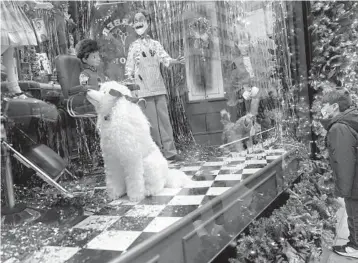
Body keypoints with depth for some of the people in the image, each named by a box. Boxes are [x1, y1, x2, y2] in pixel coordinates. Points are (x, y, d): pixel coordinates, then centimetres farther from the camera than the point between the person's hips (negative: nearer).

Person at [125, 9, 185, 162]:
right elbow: (129, 69, 6)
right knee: (151, 122, -2)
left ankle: (170, 152, 3)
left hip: (159, 88, 2)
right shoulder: (134, 46, 7)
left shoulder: (155, 44, 11)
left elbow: (166, 60, -1)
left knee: (164, 119, -1)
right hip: (144, 90, -2)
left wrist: (176, 61, -21)